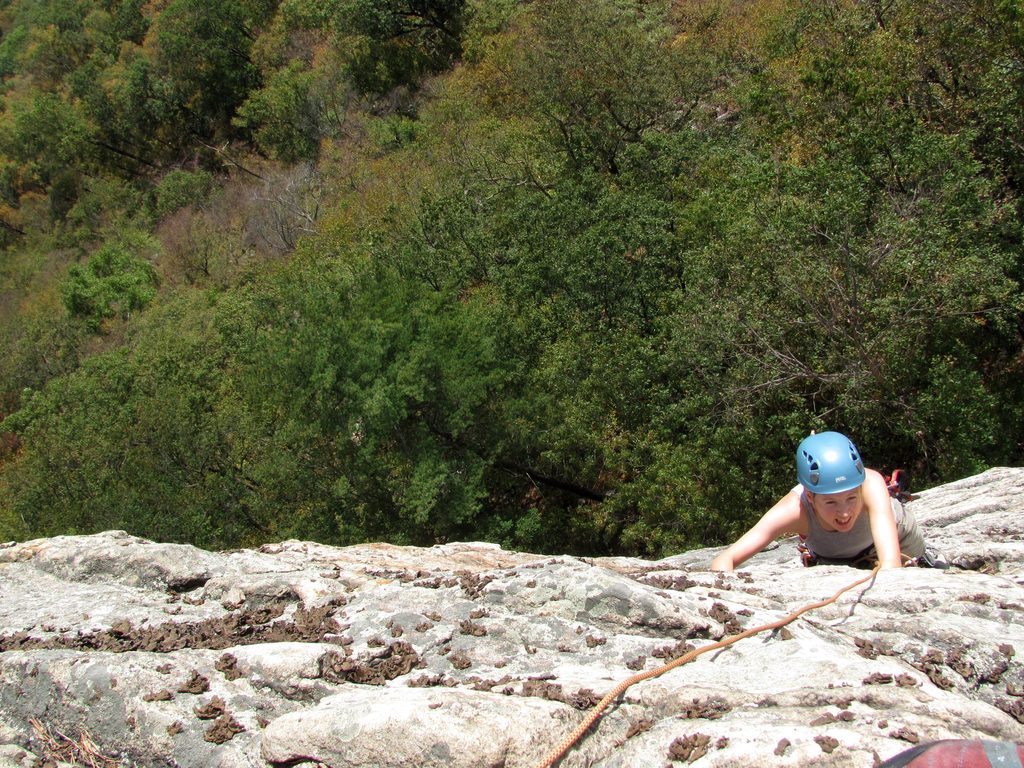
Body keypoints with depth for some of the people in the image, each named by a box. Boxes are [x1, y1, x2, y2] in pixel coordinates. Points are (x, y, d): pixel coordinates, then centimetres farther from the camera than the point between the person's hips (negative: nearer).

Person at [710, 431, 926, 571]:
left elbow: (890, 564, -55)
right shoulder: (794, 509, -43)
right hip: (831, 558, 0)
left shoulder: (871, 483, -46)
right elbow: (723, 562, -46)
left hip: (898, 540, 0)